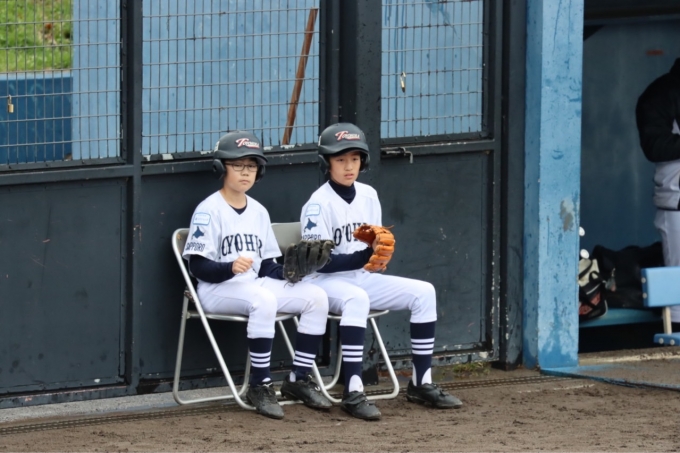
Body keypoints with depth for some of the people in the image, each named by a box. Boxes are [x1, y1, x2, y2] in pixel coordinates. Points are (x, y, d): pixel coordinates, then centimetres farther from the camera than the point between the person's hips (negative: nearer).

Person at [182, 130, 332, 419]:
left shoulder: (258, 211, 16)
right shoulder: (209, 210, -6)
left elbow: (267, 266, 15)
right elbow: (198, 266, -13)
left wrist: (289, 272, -6)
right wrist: (231, 268, -31)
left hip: (256, 284, 7)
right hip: (216, 290, -7)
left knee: (316, 296, -12)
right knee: (263, 300, -38)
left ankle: (299, 379, -5)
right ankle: (260, 386, -30)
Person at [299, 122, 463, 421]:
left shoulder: (368, 195, 6)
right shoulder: (319, 204, -15)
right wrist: (365, 256, -31)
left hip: (361, 278, 7)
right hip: (324, 282, -7)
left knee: (423, 293, -8)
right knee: (356, 298, -39)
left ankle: (421, 383, -3)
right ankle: (353, 393, -41)